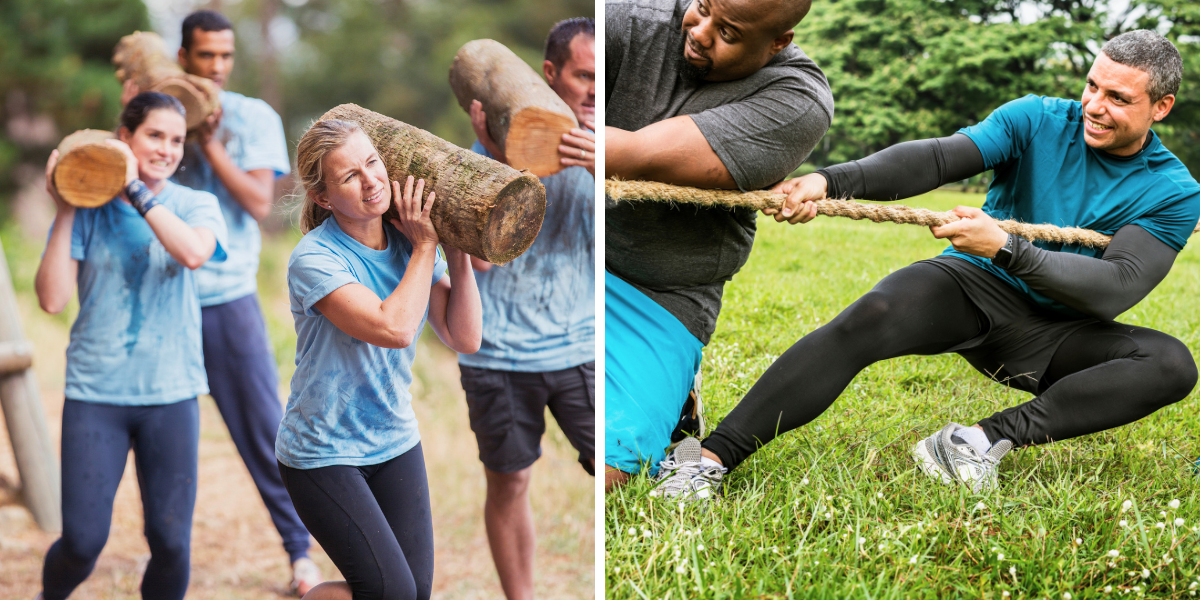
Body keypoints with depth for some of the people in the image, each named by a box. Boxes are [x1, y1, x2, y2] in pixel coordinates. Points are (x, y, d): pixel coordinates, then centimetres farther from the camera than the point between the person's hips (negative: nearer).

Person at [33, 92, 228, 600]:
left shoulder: (196, 205, 3)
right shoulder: (89, 207, 1)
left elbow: (194, 252, -21)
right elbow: (52, 298, -7)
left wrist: (135, 188, -18)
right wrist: (65, 213, -10)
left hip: (171, 392, 1)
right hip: (95, 391, -1)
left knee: (171, 542, 2)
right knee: (83, 540, -2)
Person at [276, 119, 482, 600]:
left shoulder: (411, 242, -2)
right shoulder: (314, 259, -21)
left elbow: (466, 339, -4)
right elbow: (393, 327, -32)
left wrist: (458, 254, -13)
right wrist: (426, 246, -21)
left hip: (395, 442, 6)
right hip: (323, 453, -6)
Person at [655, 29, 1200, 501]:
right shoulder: (1037, 121, -3)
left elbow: (1117, 288, -20)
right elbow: (936, 158, -18)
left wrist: (1006, 248, -32)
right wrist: (832, 180, -36)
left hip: (1053, 335, 1)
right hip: (972, 287, -1)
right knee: (871, 317, -32)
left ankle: (992, 437, -33)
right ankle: (711, 458, -37)